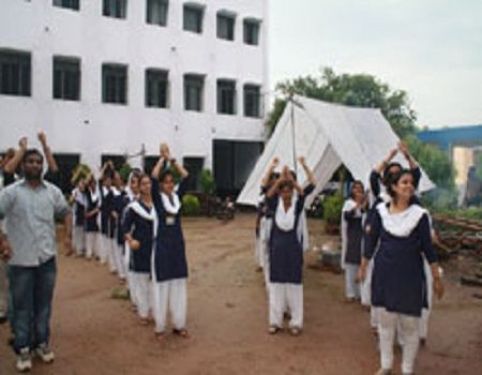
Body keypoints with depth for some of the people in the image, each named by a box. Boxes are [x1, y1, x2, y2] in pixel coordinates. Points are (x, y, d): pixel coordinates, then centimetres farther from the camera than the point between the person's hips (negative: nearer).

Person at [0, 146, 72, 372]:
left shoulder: (53, 191, 4)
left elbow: (65, 213, 15)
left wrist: (68, 236, 3)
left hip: (47, 257, 3)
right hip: (21, 259, -2)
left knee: (44, 304, 13)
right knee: (22, 306, 7)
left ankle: (42, 343, 28)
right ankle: (23, 348, 19)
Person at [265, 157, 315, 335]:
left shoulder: (297, 205, -3)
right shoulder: (276, 205, 0)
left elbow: (310, 187, -20)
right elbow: (268, 194, -21)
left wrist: (291, 179, -31)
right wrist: (280, 178, -32)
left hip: (293, 248, -1)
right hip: (277, 247, 1)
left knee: (294, 285, 4)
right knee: (276, 285, 7)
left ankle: (296, 322, 14)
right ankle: (275, 321, 17)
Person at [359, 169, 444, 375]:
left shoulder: (419, 214, -7)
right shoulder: (381, 211, -3)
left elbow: (427, 247, -2)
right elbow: (371, 240, 5)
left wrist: (437, 277, 0)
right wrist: (363, 266, 8)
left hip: (410, 275, -1)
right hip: (384, 273, 2)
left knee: (410, 324, 5)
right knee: (385, 320, 11)